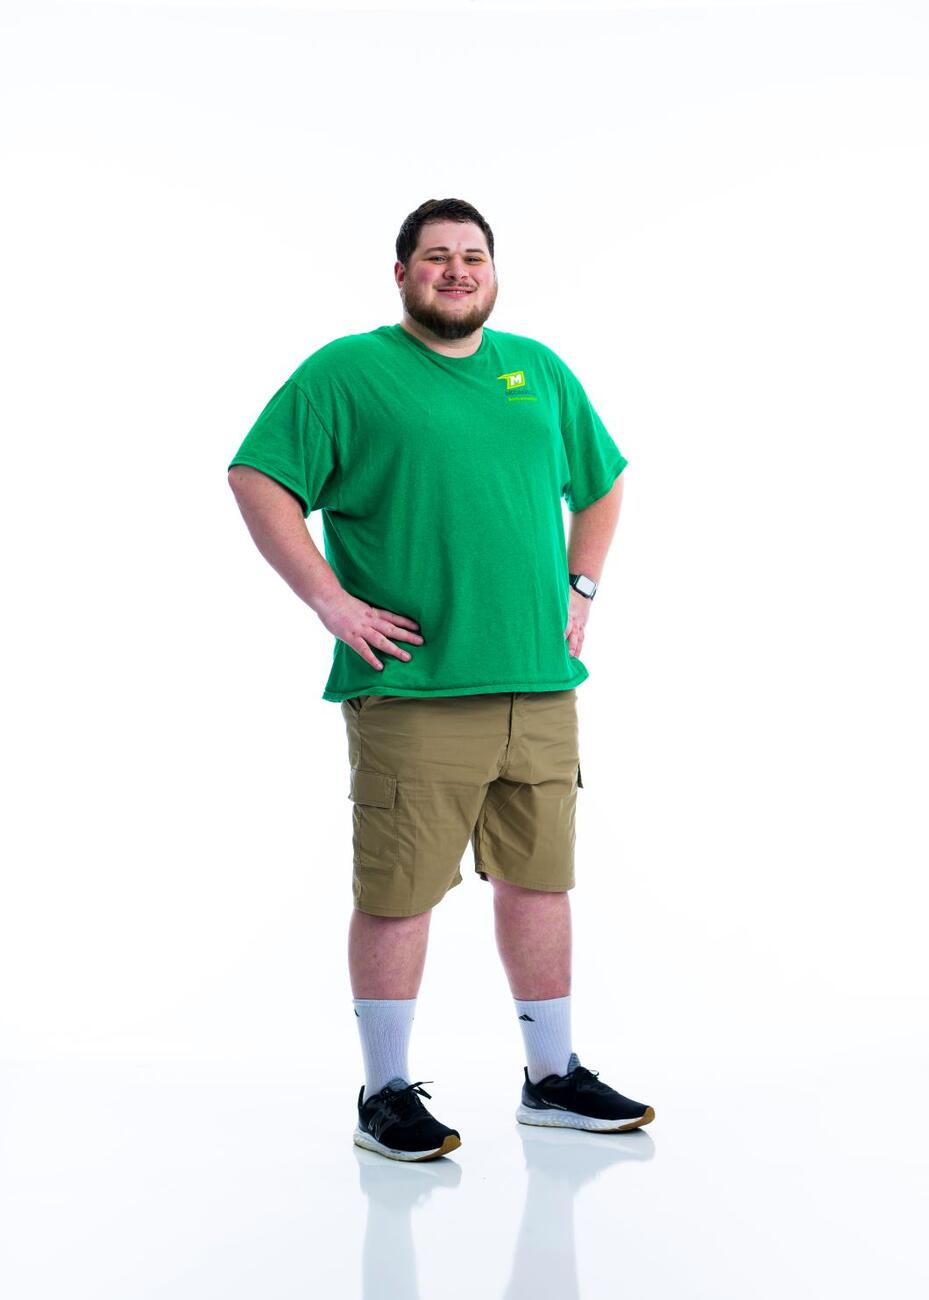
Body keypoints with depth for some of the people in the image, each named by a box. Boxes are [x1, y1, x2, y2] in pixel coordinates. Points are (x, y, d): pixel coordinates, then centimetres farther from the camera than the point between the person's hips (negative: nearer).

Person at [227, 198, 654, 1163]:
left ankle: (553, 1076, 25)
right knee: (399, 891, -1)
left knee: (539, 877, 12)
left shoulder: (541, 372, 16)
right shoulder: (347, 372, 0)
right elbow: (256, 478, -6)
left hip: (541, 683, 5)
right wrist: (330, 600, -12)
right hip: (412, 689, -5)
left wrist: (580, 586, 14)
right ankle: (386, 1094, 13)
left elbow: (601, 485, 28)